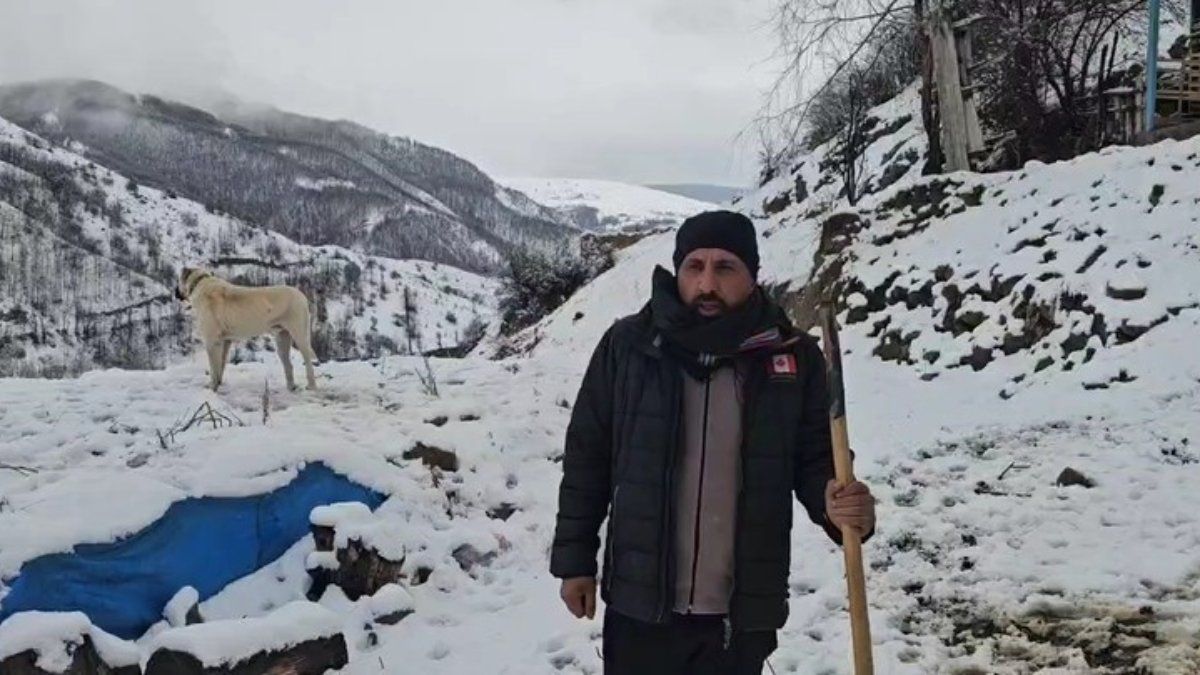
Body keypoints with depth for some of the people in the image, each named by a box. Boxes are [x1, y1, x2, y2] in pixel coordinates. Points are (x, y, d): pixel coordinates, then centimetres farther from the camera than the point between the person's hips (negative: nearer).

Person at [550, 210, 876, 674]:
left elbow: (815, 460, 4)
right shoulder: (628, 345, -6)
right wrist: (574, 558, 2)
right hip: (640, 605, 0)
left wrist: (838, 504, -18)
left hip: (742, 615, 1)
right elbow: (587, 457, 1)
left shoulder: (795, 357, -5)